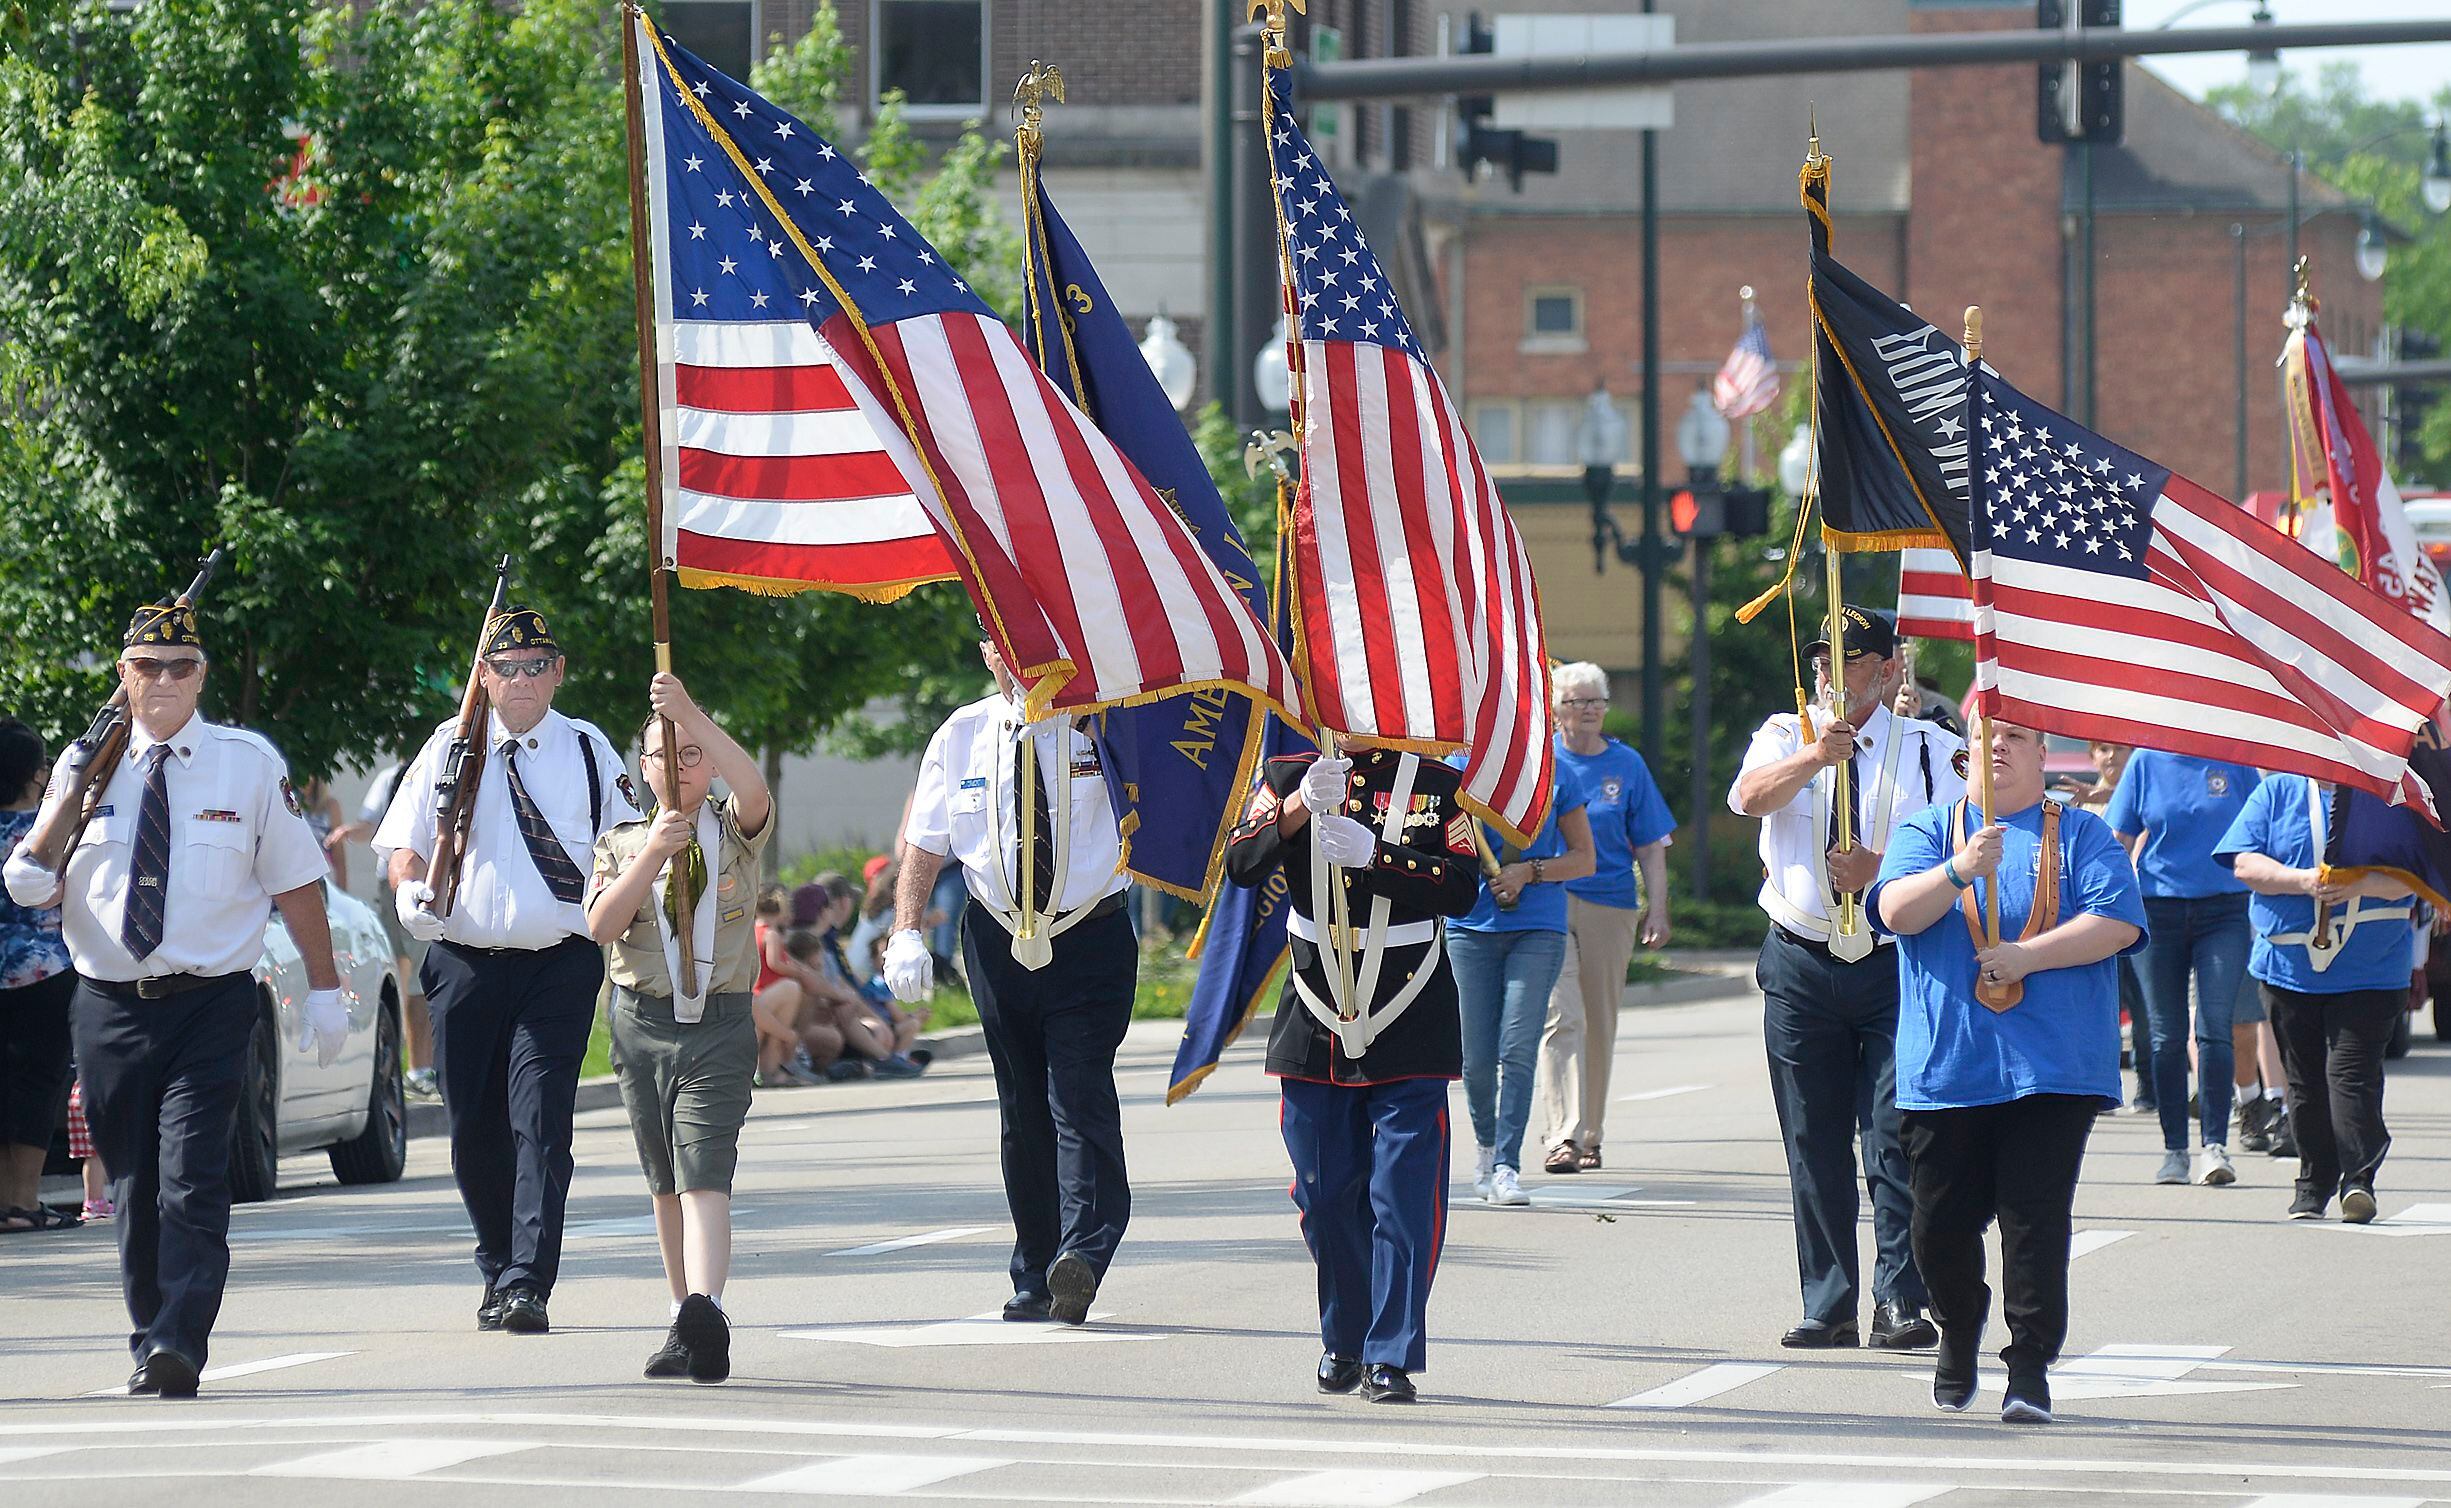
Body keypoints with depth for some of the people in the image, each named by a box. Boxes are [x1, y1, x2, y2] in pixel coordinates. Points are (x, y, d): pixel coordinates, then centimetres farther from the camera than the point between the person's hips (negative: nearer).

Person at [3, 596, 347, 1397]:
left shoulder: (249, 763, 3)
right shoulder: (86, 765, 7)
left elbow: (296, 883, 7)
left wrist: (324, 991, 5)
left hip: (211, 1004, -3)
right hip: (109, 1004, 3)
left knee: (192, 1182, -15)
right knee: (133, 1183, 8)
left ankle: (179, 1346, -22)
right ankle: (150, 1340, 19)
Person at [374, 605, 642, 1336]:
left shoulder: (588, 750, 8)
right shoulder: (450, 748, 7)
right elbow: (406, 844, 8)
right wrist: (409, 892, -13)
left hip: (560, 966, -2)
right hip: (464, 964, 2)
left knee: (540, 1123, -13)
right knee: (474, 1130, 7)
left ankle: (528, 1286, -16)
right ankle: (498, 1269, 25)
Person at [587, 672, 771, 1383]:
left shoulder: (735, 832, 4)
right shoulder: (622, 843, 10)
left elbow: (754, 791, -21)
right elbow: (602, 925, -5)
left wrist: (692, 714, -29)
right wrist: (653, 851, -15)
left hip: (718, 1028, -4)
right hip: (641, 1023, 4)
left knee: (704, 1173, -18)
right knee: (665, 1183, 10)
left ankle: (703, 1313, -32)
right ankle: (687, 1321, 18)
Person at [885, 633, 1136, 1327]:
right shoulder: (961, 737, 6)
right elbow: (924, 845, 9)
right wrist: (906, 932, -4)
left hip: (1089, 938, -4)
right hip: (999, 943, 4)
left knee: (1080, 1097, -18)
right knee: (1022, 1113, 7)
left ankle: (1082, 1253, -28)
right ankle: (1034, 1276, 13)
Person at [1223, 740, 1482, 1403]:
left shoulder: (1437, 785, 2)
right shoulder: (1288, 776, 6)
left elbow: (1461, 892, -8)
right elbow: (1242, 865, -7)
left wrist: (1373, 855, -19)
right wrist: (1300, 806, -22)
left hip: (1409, 1031, -2)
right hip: (1316, 1026, 2)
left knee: (1403, 1193, -8)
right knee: (1325, 1194, 7)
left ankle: (1392, 1356, -5)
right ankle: (1343, 1342, 24)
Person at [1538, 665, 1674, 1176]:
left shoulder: (1627, 765, 8)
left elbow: (1651, 846, 10)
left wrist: (1657, 911, 2)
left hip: (1611, 907, 2)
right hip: (1547, 902, -2)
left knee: (1599, 1024, 8)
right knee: (1562, 1018, -15)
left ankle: (1588, 1136, 21)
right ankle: (1564, 1137, -22)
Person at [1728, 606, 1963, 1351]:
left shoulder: (1933, 750, 6)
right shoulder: (1785, 736, 9)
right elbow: (1751, 795, -13)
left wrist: (1882, 870, -18)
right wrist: (1813, 758, -31)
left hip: (1898, 963, -2)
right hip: (1802, 965, 2)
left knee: (1896, 1134, -10)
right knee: (1814, 1145, 4)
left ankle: (1902, 1301, -9)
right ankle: (1828, 1308, 9)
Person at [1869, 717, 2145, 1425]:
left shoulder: (2082, 835, 9)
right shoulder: (1929, 830, 13)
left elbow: (2117, 922, -4)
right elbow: (1896, 911, -3)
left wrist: (2029, 955, -15)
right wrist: (1960, 870, -21)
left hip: (2052, 1069, -2)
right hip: (1947, 1067, 2)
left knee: (2036, 1218, -9)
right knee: (1943, 1225, 4)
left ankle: (2029, 1367, -6)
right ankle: (1958, 1336, 30)